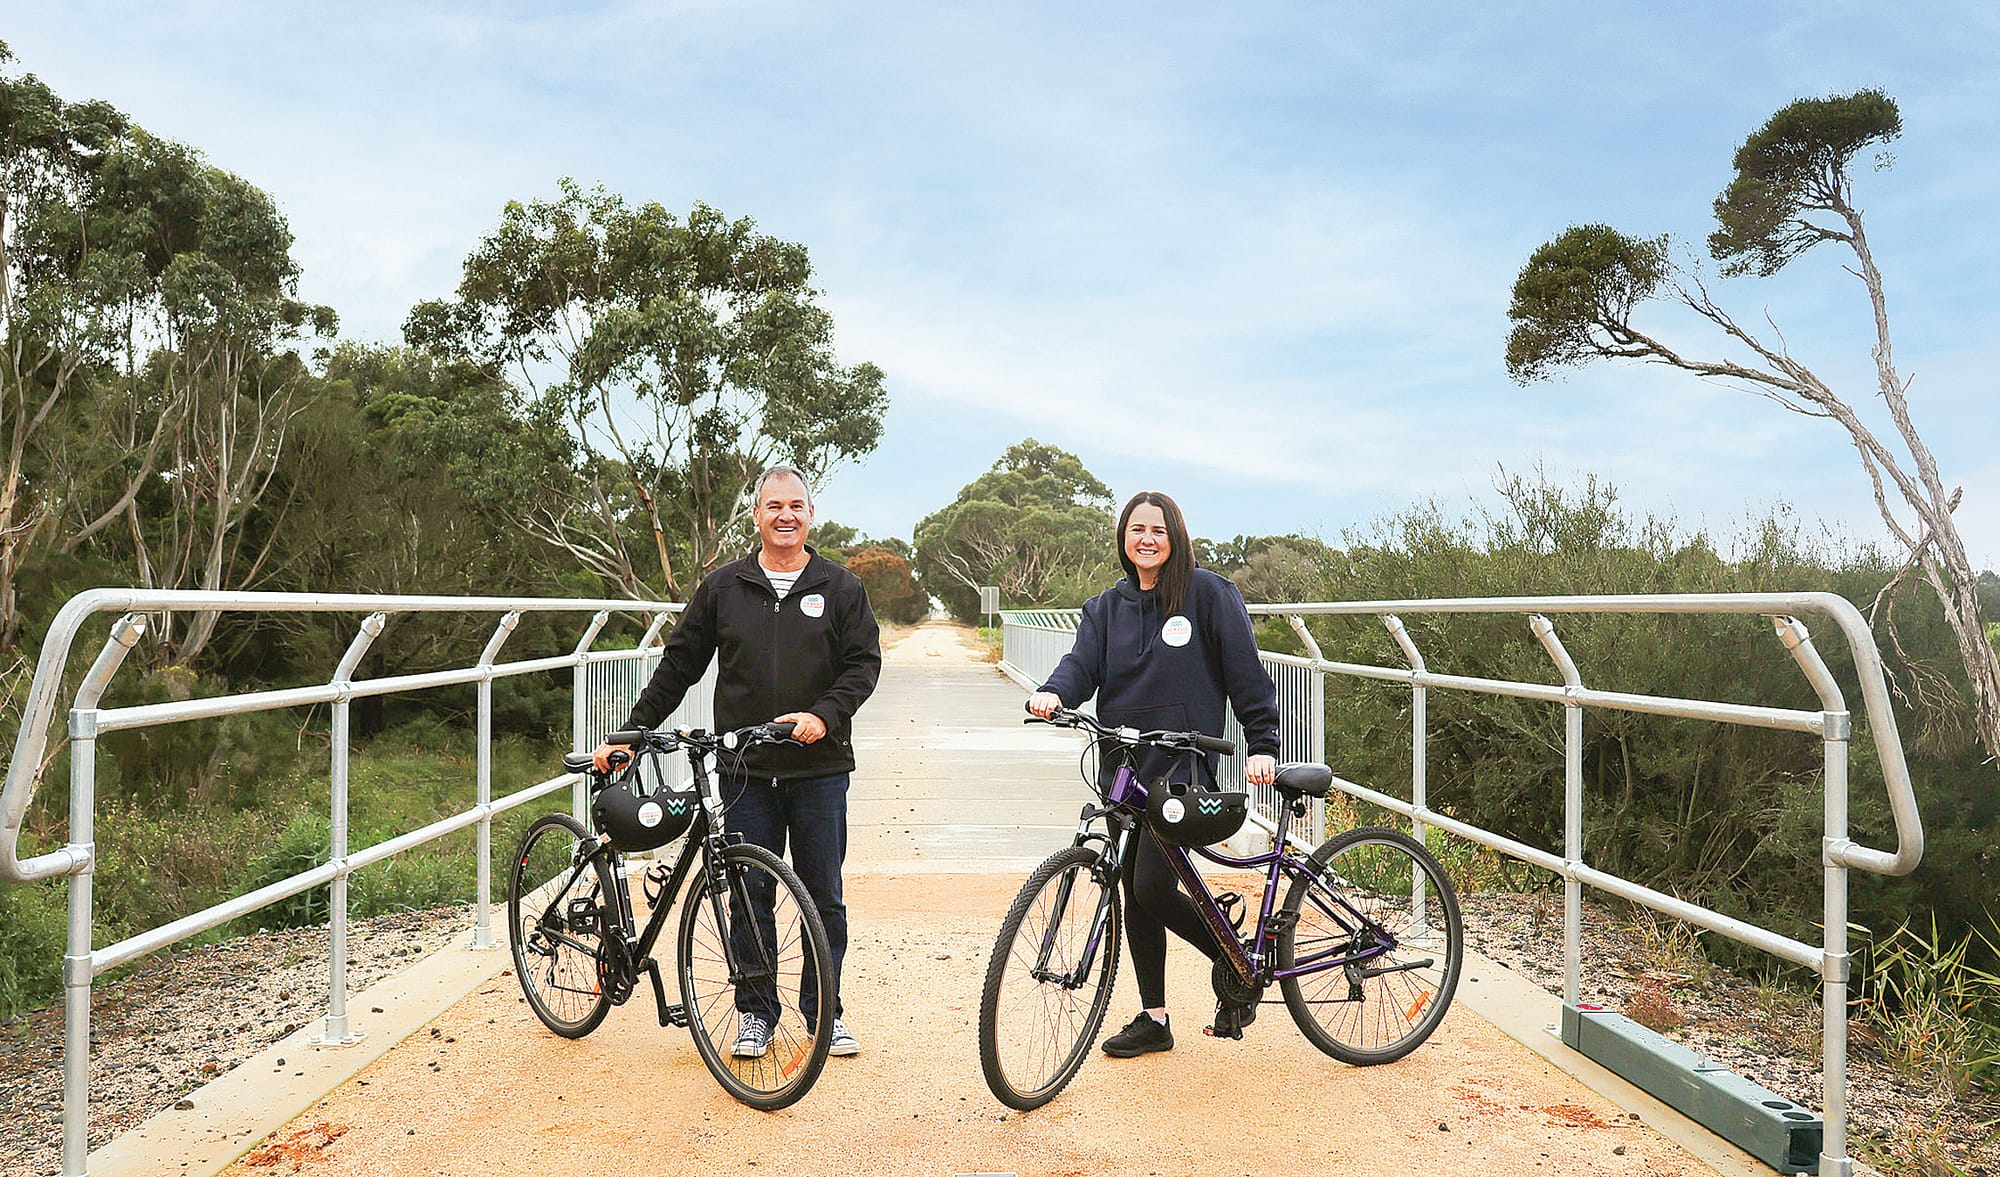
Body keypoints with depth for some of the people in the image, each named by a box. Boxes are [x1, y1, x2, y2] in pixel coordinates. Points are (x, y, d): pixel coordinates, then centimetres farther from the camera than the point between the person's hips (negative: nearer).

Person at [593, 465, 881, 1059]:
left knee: (824, 899, 7)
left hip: (819, 769, -1)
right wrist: (629, 735, 7)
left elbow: (864, 663, 1)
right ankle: (755, 1012, 22)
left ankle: (824, 1011, 23)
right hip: (745, 771, 1)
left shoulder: (840, 587, 5)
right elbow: (677, 668, 11)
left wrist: (824, 714, -16)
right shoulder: (722, 587, 8)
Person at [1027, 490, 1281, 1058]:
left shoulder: (1208, 592, -1)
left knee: (1152, 886, -15)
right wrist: (1052, 692, -22)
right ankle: (1153, 1019, 22)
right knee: (1134, 893, 9)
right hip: (1123, 764, 6)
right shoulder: (1105, 607, 13)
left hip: (1183, 762, -6)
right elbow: (1083, 662, -1)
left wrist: (1263, 746, -9)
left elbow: (1246, 671, -3)